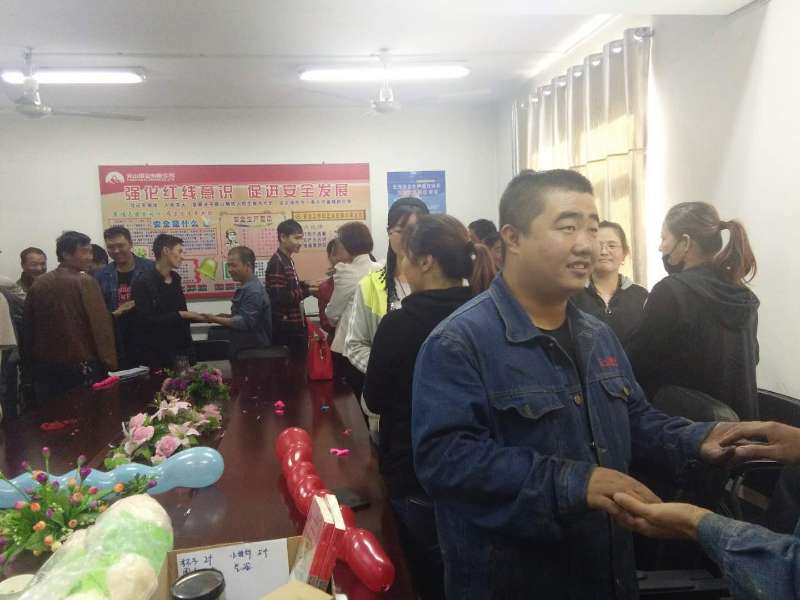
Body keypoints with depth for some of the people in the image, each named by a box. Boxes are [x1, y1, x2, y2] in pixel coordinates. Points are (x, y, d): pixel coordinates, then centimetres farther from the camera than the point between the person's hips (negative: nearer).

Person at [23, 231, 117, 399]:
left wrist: (30, 361, 18)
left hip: (45, 366, 6)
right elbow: (100, 325, -16)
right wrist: (109, 362, -12)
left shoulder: (38, 284, 5)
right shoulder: (85, 282, -11)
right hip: (82, 364, -5)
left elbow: (28, 325, 10)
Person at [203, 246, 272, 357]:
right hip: (245, 348, 10)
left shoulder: (253, 291, -20)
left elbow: (245, 322, -25)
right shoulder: (248, 287, 14)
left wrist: (215, 319, -23)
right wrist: (225, 317, 7)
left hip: (254, 350, -10)